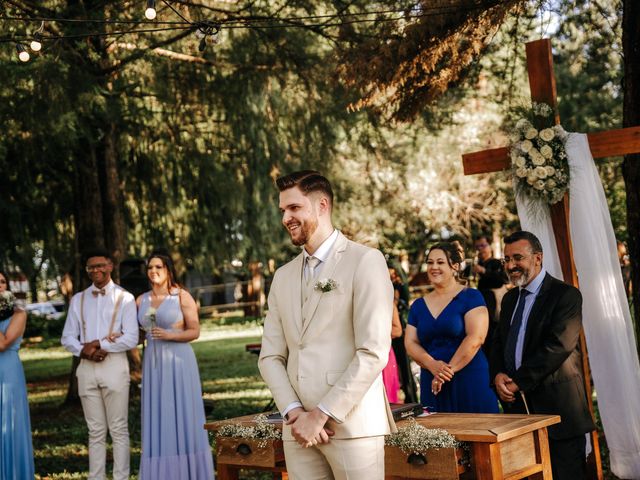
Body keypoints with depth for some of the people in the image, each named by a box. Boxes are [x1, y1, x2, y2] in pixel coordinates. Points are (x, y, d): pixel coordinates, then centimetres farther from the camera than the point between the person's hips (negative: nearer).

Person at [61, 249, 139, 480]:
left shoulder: (124, 298, 2)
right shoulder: (78, 300, 14)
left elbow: (131, 338, -7)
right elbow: (67, 337, 10)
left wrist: (100, 345, -11)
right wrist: (84, 350, -9)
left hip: (114, 365, -4)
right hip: (87, 367, 4)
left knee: (118, 429, -1)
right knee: (95, 431, 7)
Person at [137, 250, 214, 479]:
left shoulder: (182, 296, -3)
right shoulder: (142, 300, 9)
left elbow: (195, 331, -5)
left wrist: (170, 335, -18)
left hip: (178, 362, -4)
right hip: (153, 364, 4)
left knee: (182, 416, -1)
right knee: (158, 419, 5)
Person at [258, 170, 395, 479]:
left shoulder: (365, 261, -4)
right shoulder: (283, 276, 15)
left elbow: (373, 353, -11)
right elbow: (271, 356, 11)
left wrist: (321, 416, -12)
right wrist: (293, 412, -5)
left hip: (352, 427, -5)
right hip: (299, 429, 5)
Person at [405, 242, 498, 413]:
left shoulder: (470, 297, -1)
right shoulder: (418, 305, 13)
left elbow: (475, 338, -11)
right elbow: (410, 344, 6)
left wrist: (449, 369, -13)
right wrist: (433, 365, -12)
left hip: (470, 381, -4)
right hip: (432, 385, 4)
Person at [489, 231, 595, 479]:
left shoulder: (566, 295, -7)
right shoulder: (510, 298, 17)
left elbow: (558, 346, -17)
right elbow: (499, 343, 17)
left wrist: (518, 382, -15)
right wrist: (498, 375, -4)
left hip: (556, 407, -6)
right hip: (518, 405, 7)